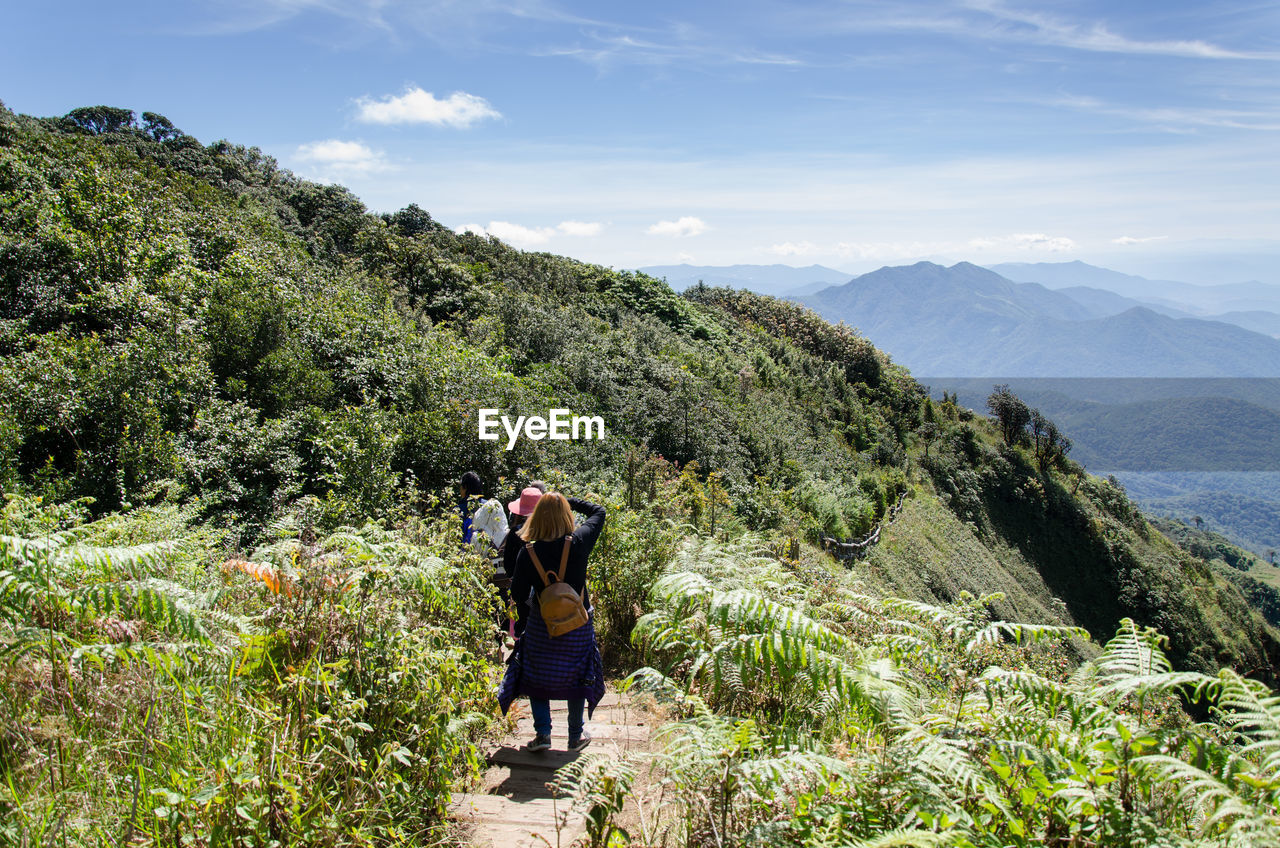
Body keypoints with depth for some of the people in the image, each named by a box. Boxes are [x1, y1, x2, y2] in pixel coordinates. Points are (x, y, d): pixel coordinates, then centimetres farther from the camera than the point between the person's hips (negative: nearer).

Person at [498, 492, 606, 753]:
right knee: (577, 676, 17)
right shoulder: (579, 543, -19)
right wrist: (569, 501, 1)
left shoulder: (528, 553, -16)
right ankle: (576, 736, 27)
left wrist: (522, 620, 9)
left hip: (541, 625, 0)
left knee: (537, 675, 18)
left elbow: (518, 594, -9)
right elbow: (599, 512, -2)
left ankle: (543, 733, 14)